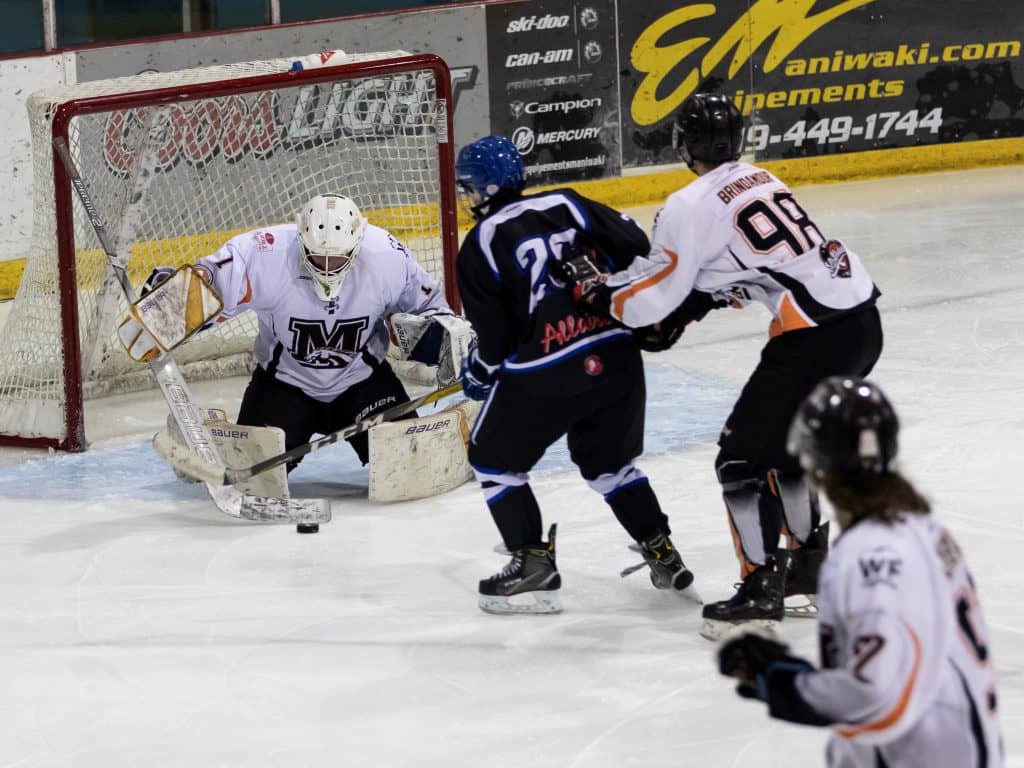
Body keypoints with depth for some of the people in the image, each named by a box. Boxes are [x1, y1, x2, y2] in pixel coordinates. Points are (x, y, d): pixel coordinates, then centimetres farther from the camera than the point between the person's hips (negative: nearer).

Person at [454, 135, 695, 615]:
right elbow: (635, 246, 4)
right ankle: (663, 555, 24)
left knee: (495, 461, 15)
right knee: (610, 462, 27)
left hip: (544, 374, -5)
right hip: (617, 356, 5)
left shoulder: (479, 248, -2)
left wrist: (478, 371, 18)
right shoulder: (568, 206, 8)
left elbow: (494, 339, -2)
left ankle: (533, 565, 7)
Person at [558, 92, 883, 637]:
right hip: (862, 320, 9)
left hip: (814, 338, -9)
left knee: (744, 458, 2)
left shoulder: (690, 208, -8)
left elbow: (648, 301, -6)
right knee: (782, 443, 25)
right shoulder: (759, 180, 18)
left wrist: (593, 287, 10)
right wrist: (686, 309, 24)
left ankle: (760, 590, 4)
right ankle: (812, 565, 35)